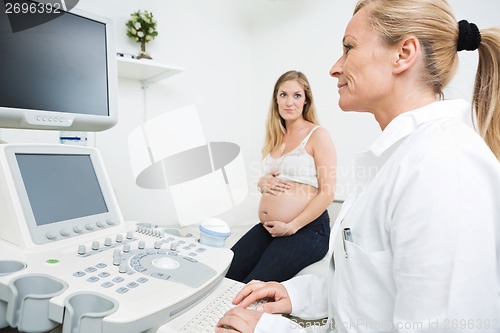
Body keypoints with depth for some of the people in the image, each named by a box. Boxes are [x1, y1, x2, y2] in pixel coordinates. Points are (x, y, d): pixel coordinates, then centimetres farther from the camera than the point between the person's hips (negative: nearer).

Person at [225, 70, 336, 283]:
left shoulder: (317, 135, -6)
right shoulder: (275, 137, 15)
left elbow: (327, 193, -11)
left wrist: (291, 227, -15)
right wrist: (262, 183, 0)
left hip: (306, 229, -6)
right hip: (267, 227, 6)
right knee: (222, 276, -8)